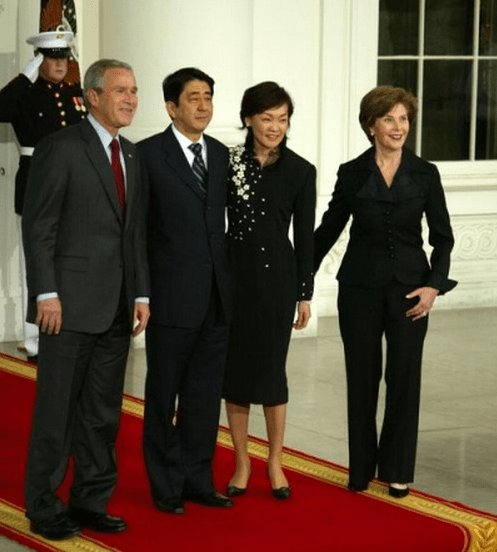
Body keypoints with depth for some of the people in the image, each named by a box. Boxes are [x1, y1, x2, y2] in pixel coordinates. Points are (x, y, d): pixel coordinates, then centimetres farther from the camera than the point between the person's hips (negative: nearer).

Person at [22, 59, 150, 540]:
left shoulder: (129, 155, 15)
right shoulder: (60, 148, -8)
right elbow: (38, 226, -11)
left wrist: (141, 294, 10)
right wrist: (47, 293, -16)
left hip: (115, 308, 7)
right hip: (70, 303, -7)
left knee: (102, 412, 11)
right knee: (56, 410, 1)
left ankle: (91, 501, 20)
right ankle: (43, 508, 11)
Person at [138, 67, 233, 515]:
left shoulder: (221, 154, 10)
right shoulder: (149, 154, -6)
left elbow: (220, 219, 12)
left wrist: (227, 281, 7)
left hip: (216, 296, 5)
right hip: (172, 295, -5)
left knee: (206, 393, 10)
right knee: (164, 393, 6)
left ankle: (198, 479, 21)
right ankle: (167, 486, 16)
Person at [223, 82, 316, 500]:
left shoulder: (300, 171, -1)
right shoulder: (227, 161, 0)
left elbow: (305, 236, 1)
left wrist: (304, 294, 0)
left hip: (277, 275, -1)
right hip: (233, 271, 1)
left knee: (271, 368, 3)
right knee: (235, 367, 6)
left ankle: (275, 462, 18)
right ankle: (242, 462, 18)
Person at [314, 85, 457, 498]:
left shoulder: (425, 174, 0)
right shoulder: (352, 174, 0)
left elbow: (442, 236, 2)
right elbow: (328, 230, 9)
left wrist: (434, 285, -10)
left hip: (409, 289, 0)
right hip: (360, 288, 0)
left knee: (404, 379, 3)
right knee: (362, 378, 6)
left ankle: (397, 469, 15)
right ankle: (361, 468, 18)